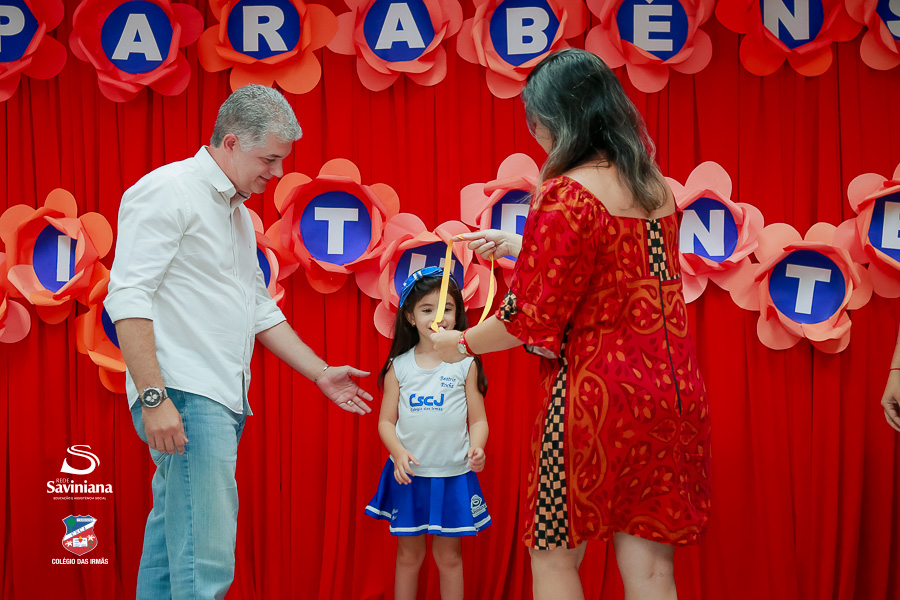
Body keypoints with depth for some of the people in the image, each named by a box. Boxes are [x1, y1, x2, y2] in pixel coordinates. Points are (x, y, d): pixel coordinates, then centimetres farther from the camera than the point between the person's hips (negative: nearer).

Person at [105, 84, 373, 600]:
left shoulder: (238, 213, 22)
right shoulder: (168, 191, -8)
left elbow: (260, 310, 29)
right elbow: (128, 298, -16)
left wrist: (321, 373, 25)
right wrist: (154, 397, -22)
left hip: (225, 402, 10)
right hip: (184, 399, -10)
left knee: (171, 547, 12)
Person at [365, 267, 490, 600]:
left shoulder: (465, 364, -1)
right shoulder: (399, 366, 2)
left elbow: (477, 419, 0)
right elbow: (386, 421, 4)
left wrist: (476, 448, -19)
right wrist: (399, 452, -13)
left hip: (452, 475, -1)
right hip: (408, 474, 1)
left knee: (449, 557, 8)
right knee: (408, 555, 10)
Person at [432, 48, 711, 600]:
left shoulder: (566, 195, -13)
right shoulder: (655, 187, 9)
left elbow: (531, 319, -12)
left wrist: (461, 343, 5)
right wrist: (519, 246, 32)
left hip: (596, 394, -7)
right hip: (673, 389, 7)